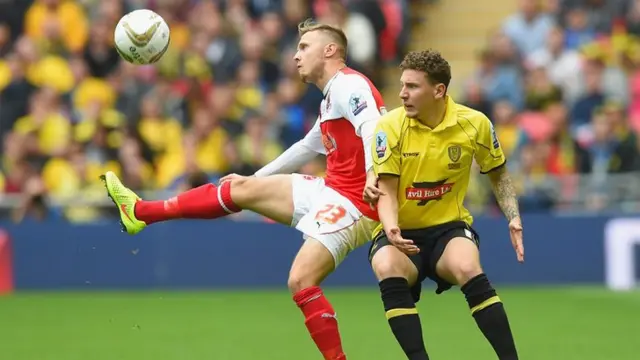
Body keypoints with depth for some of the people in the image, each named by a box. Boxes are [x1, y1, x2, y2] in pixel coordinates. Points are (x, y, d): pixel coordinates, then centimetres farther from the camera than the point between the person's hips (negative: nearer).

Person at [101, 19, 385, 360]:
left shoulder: (348, 86, -13)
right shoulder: (331, 100, 19)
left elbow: (373, 128, -31)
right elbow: (306, 148, 33)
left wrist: (373, 176, -48)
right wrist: (253, 178, 39)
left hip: (353, 203, -10)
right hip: (330, 191, 10)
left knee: (300, 281, -23)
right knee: (239, 189, 12)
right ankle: (142, 211, 22)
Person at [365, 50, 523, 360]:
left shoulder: (474, 124, -6)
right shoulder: (390, 127, -10)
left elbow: (498, 174, 11)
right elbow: (387, 191, -9)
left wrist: (513, 218, -1)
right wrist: (391, 229, -29)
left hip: (449, 228, 0)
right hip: (402, 233, 0)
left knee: (468, 268, -34)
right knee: (387, 268, -34)